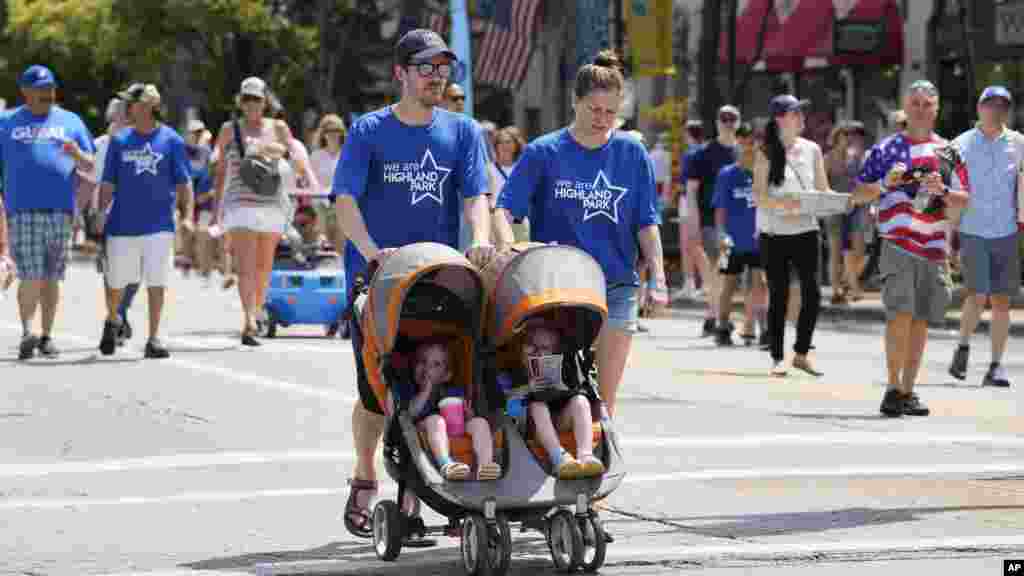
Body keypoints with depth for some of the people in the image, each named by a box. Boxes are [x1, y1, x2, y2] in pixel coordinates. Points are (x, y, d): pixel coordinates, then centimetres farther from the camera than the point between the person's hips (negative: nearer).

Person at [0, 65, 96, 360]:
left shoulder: (70, 121, 13)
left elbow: (91, 167, 10)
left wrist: (77, 154, -13)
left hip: (60, 211, 2)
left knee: (51, 279, 6)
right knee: (31, 277, -14)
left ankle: (46, 336, 14)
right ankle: (27, 332, -8)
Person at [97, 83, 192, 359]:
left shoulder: (171, 140, 1)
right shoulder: (119, 140, 6)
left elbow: (183, 182, 2)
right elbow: (108, 183, 8)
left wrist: (187, 215, -10)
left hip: (159, 225, -2)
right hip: (122, 223, 2)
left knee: (156, 282, -6)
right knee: (116, 281, 9)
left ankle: (153, 339, 0)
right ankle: (112, 321, 37)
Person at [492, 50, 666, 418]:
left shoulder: (632, 154, 7)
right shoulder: (544, 153, -1)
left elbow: (646, 223, 8)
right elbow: (504, 208, -6)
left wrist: (658, 280, -1)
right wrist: (510, 252, -24)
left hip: (616, 287, 2)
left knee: (605, 398, 2)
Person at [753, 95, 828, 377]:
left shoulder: (812, 150, 7)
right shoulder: (767, 153, -3)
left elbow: (823, 189, 11)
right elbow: (759, 195, -7)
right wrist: (782, 203, -25)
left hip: (806, 230, 3)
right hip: (775, 233, -3)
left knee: (812, 294, -5)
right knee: (779, 296, 2)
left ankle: (801, 354, 11)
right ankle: (777, 358, 11)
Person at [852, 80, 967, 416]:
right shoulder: (886, 148, 5)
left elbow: (964, 200, 9)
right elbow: (859, 195, 6)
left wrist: (942, 191, -11)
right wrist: (885, 183, -13)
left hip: (933, 247, 3)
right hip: (898, 244, -3)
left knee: (921, 320, 7)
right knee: (901, 315, -16)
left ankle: (907, 392, 15)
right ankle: (893, 389, -11)